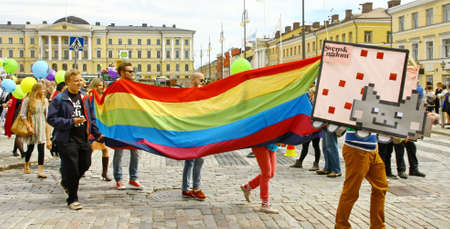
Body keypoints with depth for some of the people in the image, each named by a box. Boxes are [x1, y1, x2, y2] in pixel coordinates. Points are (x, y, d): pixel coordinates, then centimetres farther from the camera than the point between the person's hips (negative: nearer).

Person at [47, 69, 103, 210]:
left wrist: (97, 133, 10)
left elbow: (92, 118, 18)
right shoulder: (59, 99, -7)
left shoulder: (84, 98, 11)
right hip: (67, 140, -6)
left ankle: (66, 183, 41)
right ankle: (72, 199, 9)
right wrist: (71, 122, -18)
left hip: (83, 139, 6)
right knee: (71, 169, -4)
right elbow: (51, 119, -10)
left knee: (85, 165, 12)